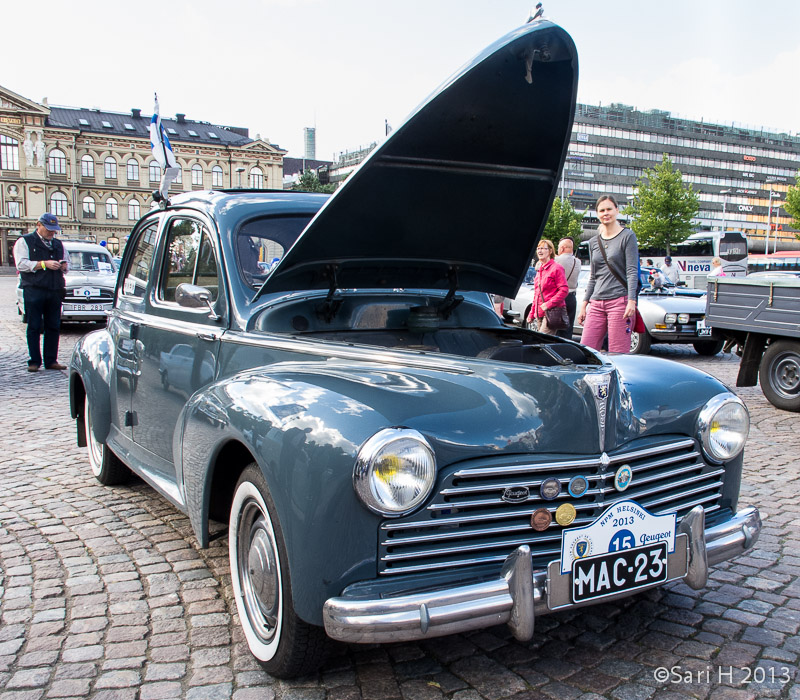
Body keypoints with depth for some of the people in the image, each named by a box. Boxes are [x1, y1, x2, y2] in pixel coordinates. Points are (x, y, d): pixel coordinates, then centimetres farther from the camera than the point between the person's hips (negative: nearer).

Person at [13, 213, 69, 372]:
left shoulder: (58, 244, 21)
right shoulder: (24, 241, 4)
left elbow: (67, 261, 28)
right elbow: (21, 264, -8)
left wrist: (64, 265, 4)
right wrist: (44, 264, -15)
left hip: (55, 291, 5)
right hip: (33, 290, -5)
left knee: (54, 327, 4)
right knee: (34, 327, -2)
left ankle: (51, 360, 9)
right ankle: (34, 361, 2)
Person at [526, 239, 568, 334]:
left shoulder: (556, 268, -6)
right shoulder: (539, 270, 20)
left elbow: (564, 290, -14)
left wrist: (549, 304, -20)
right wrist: (531, 314, 21)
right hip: (540, 314, 8)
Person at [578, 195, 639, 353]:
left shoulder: (627, 236, 2)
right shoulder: (593, 242, 18)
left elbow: (632, 271, -6)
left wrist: (631, 301, -17)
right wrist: (584, 304, 15)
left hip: (620, 301, -5)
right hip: (596, 303, 5)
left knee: (618, 354, -6)